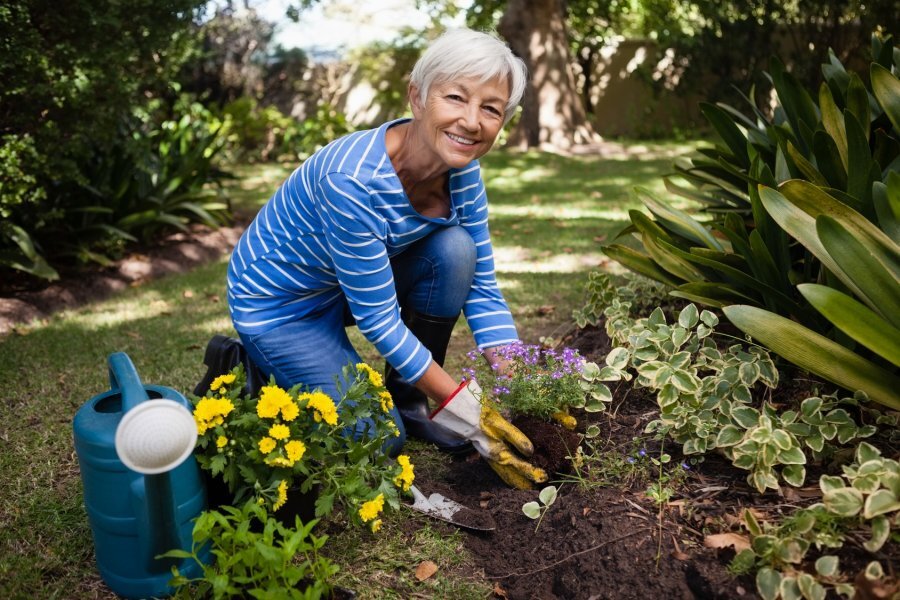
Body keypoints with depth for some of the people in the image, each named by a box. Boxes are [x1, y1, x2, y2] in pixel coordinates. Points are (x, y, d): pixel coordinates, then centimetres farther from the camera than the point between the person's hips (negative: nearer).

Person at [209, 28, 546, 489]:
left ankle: (409, 400, 1)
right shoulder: (355, 180, -36)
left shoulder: (463, 170, -14)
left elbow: (481, 288, -9)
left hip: (360, 281, 6)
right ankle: (248, 370, 11)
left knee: (455, 250, -18)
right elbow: (377, 318, -29)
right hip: (278, 301, -6)